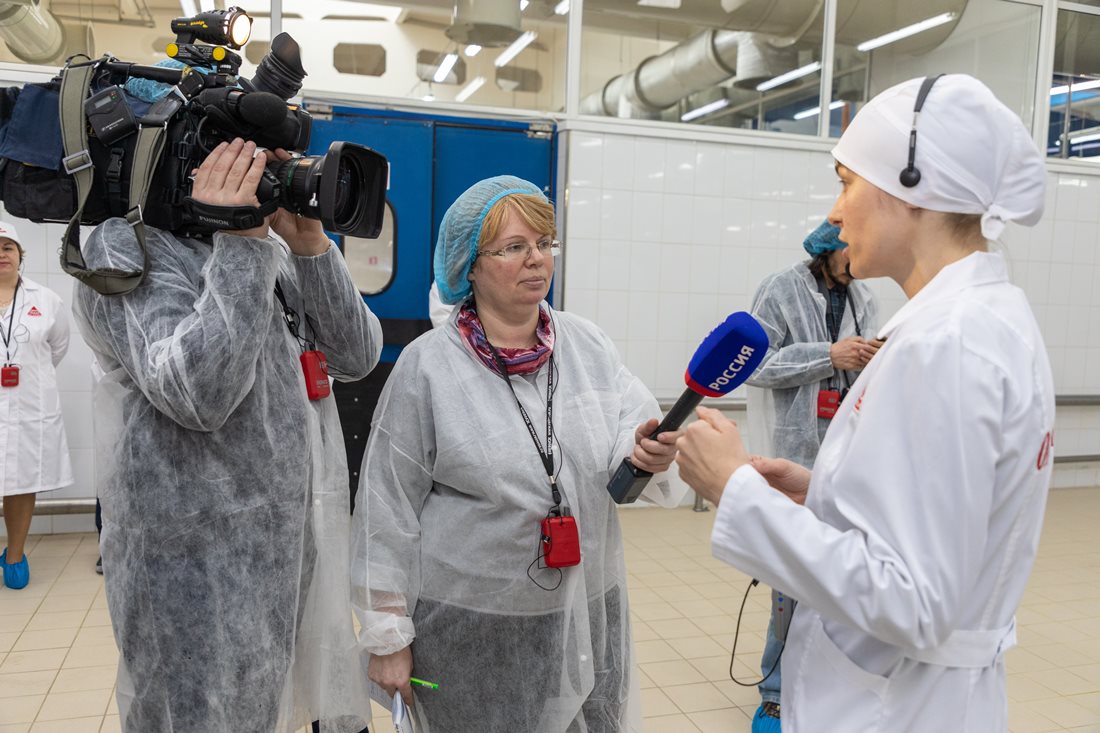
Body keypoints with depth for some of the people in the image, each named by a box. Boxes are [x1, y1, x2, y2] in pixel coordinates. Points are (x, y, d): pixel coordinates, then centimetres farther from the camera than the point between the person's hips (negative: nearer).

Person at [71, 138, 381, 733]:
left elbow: (356, 357, 0)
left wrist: (311, 246, -10)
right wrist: (239, 244, -24)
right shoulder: (127, 246, -11)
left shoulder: (272, 253, 10)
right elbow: (198, 394, -26)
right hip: (200, 565, -6)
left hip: (300, 544, 7)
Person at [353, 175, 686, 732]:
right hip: (470, 630, -3)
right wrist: (387, 635, -4)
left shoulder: (588, 345, 1)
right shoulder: (427, 366, -10)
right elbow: (389, 510, -7)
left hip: (588, 616, 4)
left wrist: (649, 458, -28)